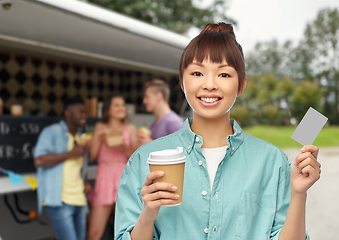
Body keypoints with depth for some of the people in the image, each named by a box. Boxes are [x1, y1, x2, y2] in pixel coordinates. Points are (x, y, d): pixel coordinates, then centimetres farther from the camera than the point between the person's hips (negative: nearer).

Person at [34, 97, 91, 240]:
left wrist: (84, 184, 11)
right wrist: (71, 153, -14)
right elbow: (39, 160, -16)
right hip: (60, 201, -7)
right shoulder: (52, 132, -2)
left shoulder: (79, 138, 21)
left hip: (79, 201, 7)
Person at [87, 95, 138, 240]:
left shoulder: (130, 129, 7)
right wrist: (99, 139, -11)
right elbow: (91, 156, 2)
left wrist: (126, 148, -15)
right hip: (104, 179, 0)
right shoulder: (100, 127, 6)